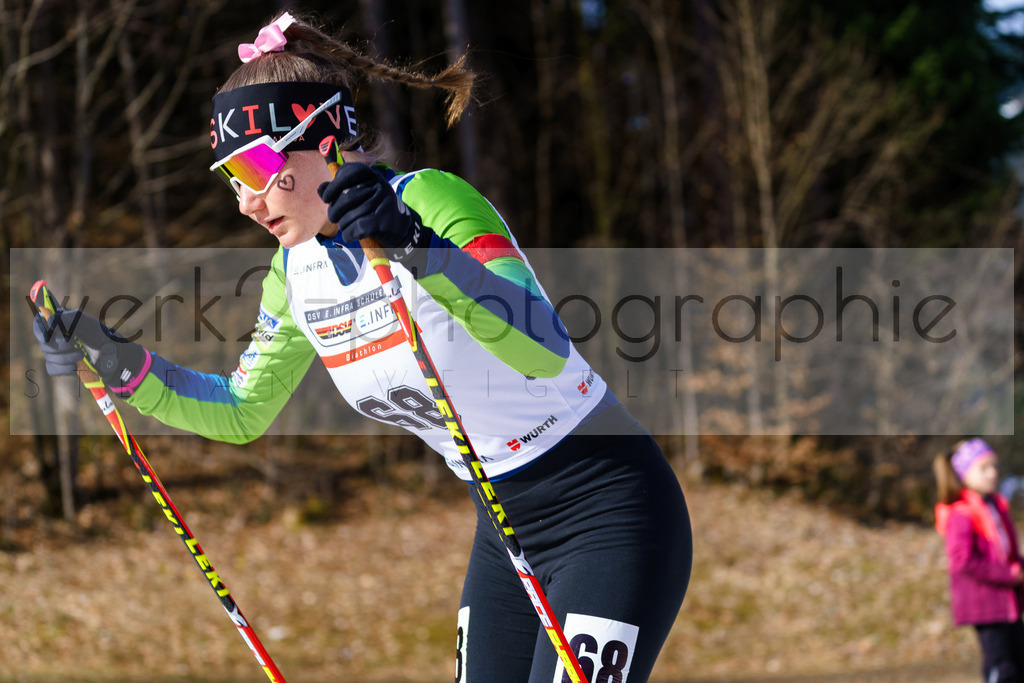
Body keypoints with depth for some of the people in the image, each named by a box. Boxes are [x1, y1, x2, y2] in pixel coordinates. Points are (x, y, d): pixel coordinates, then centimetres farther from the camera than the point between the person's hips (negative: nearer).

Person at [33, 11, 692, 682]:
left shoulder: (433, 199, -20)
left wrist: (422, 252, -45)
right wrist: (116, 361, 2)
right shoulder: (300, 270, 3)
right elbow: (241, 413, 15)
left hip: (606, 508, -8)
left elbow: (545, 350, -33)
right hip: (504, 530, 8)